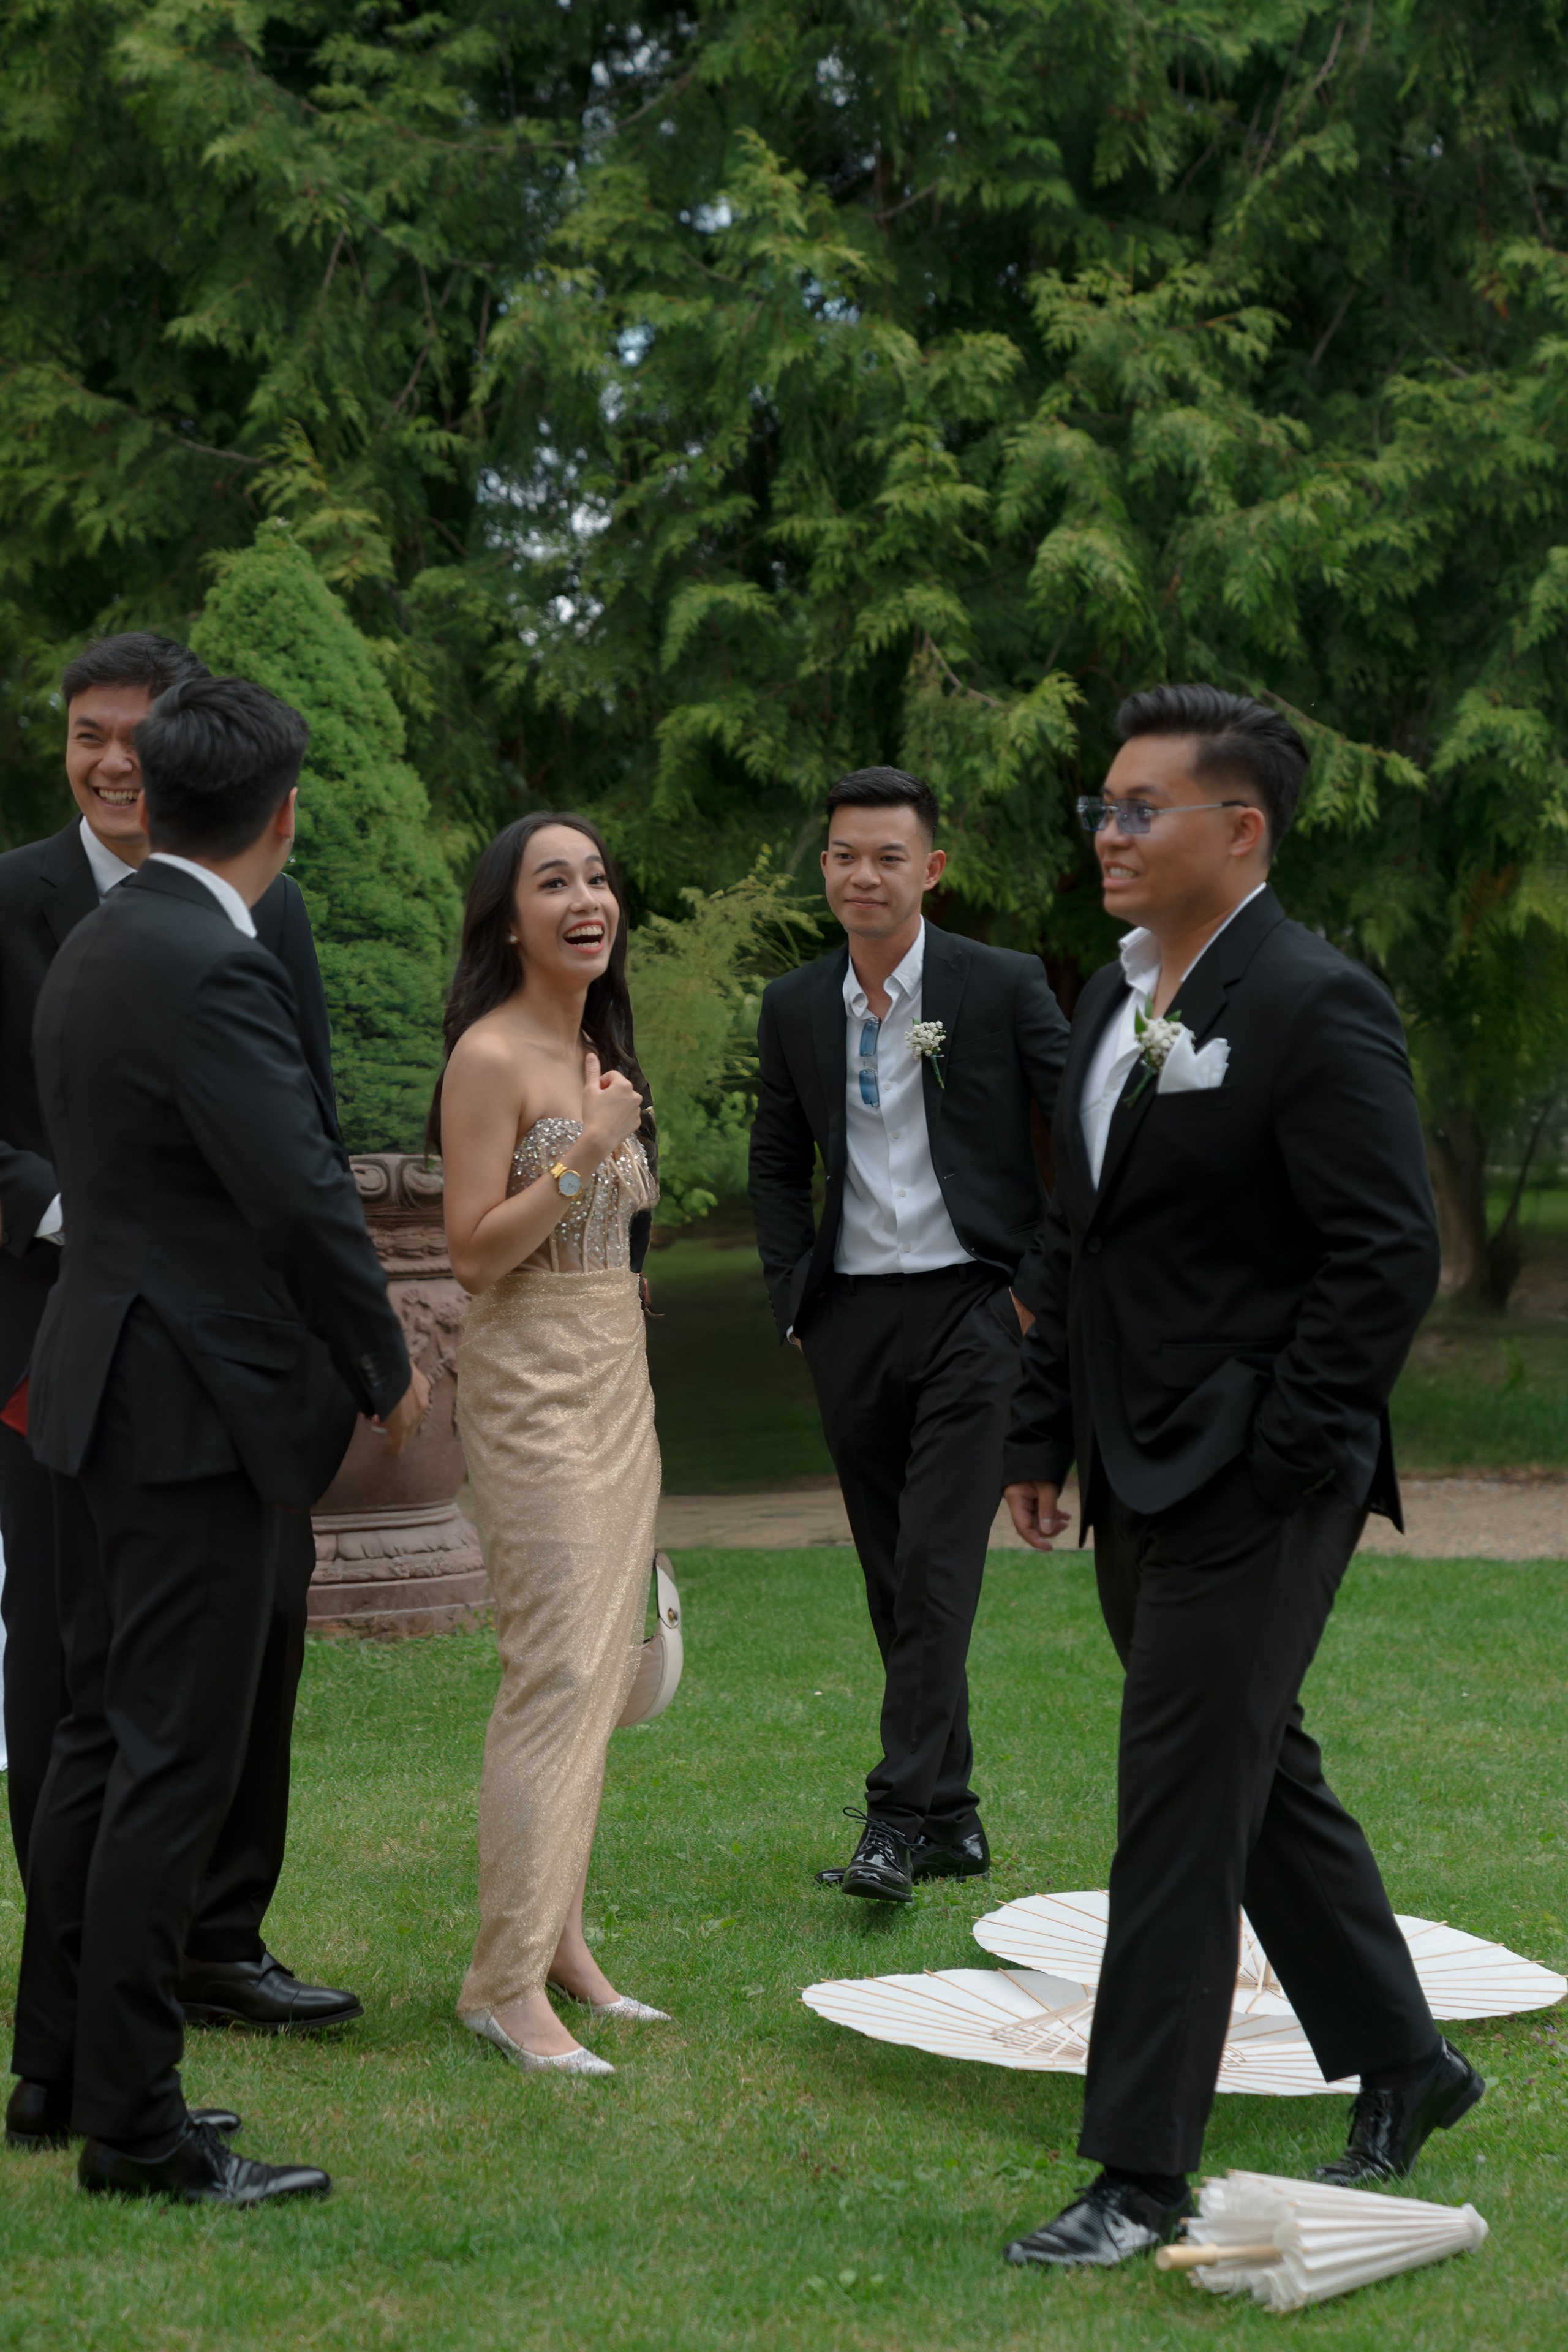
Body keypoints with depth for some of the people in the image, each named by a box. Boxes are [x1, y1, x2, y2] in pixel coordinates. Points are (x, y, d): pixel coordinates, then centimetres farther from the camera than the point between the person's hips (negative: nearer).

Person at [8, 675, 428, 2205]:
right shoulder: (211, 971, -19)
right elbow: (302, 1193, -22)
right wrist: (386, 1371, -7)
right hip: (198, 1406, -10)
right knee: (174, 1762, -4)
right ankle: (133, 2123, 2)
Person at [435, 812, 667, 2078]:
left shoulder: (601, 1049, 14)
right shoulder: (491, 1057, -12)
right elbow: (475, 1252, -16)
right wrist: (585, 1153, -22)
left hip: (621, 1372, 9)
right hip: (534, 1379, -9)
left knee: (602, 1664, 8)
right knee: (556, 1666, -12)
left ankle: (562, 1937, 14)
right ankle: (506, 1981, -8)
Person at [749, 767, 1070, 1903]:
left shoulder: (1004, 987, -3)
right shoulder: (795, 1007, 9)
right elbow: (778, 1168, 18)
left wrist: (1049, 1287, -6)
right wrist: (795, 1302, 7)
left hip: (972, 1304, -4)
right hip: (852, 1318, 5)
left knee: (937, 1567, -12)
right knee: (892, 1581, 8)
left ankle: (898, 1819, -11)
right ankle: (953, 1818, 17)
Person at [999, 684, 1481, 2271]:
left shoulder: (1318, 1007, -14)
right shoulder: (1112, 1004, 13)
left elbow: (1390, 1257, -17)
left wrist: (1277, 1462, -18)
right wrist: (1042, 1437, 15)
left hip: (1251, 1493, -9)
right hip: (1143, 1486, 9)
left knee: (1184, 1812, -5)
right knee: (1262, 1779, 18)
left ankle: (1141, 2177, 2)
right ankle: (1400, 2067, 35)